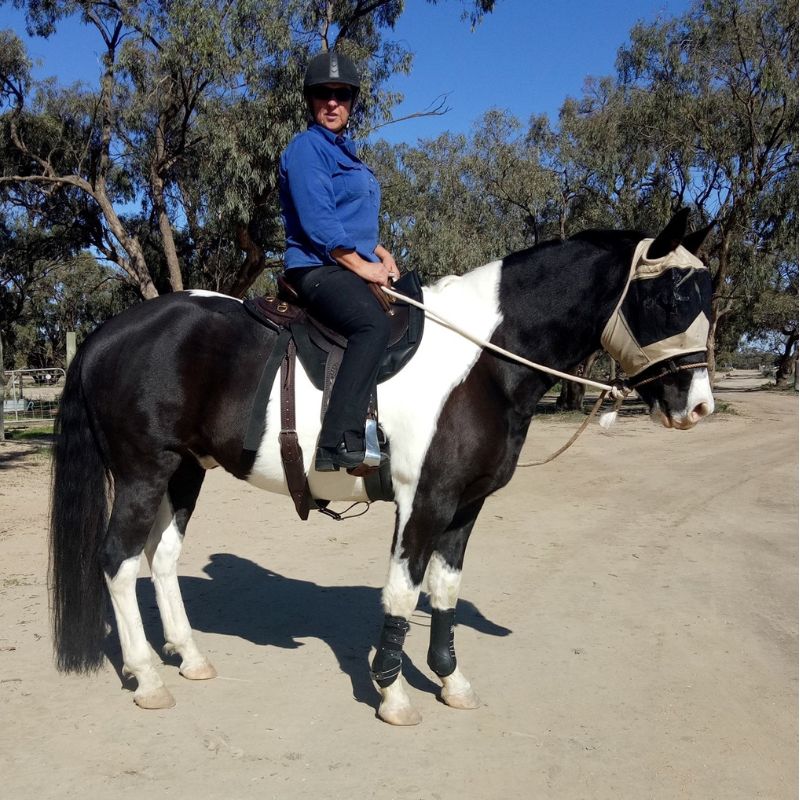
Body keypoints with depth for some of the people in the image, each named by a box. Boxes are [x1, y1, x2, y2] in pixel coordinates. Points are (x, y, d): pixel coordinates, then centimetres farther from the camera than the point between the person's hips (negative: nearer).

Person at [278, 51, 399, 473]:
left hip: (349, 268, 10)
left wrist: (381, 253, 10)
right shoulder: (306, 148, -6)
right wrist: (363, 266, -15)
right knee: (374, 325, -34)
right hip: (317, 268, -10)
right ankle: (339, 444, -38)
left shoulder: (345, 151, 22)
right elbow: (317, 223, -16)